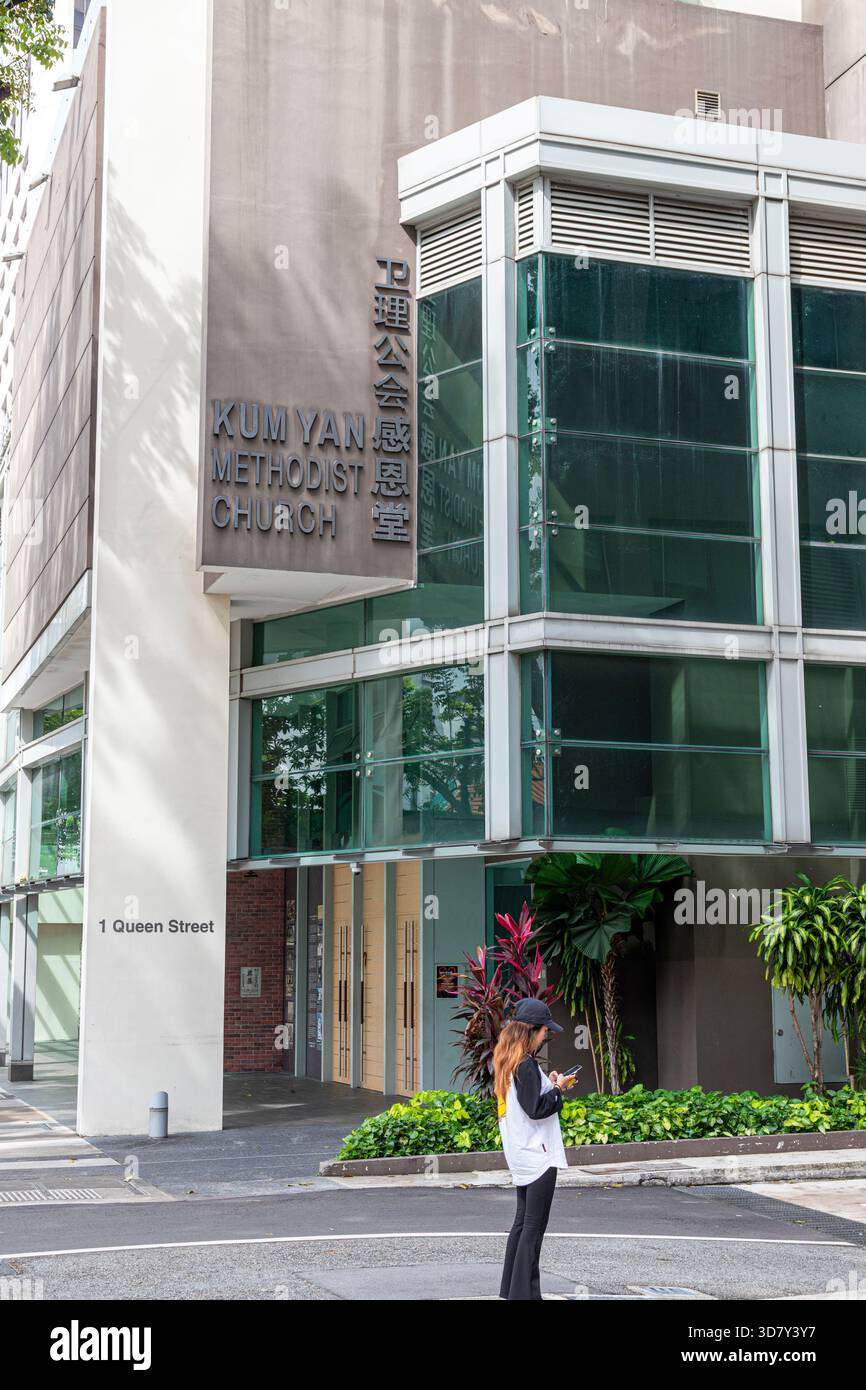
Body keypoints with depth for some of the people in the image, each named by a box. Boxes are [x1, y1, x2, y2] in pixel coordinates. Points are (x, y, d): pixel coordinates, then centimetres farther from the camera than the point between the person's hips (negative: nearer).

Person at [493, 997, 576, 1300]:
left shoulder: (507, 1061, 11)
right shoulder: (526, 1064, -18)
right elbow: (536, 1109, -21)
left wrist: (550, 1084, 10)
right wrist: (558, 1088, -7)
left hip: (521, 1156, 10)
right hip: (537, 1153, -10)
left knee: (523, 1221, 15)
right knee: (534, 1226, -4)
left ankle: (510, 1288, 20)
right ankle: (524, 1291, -2)